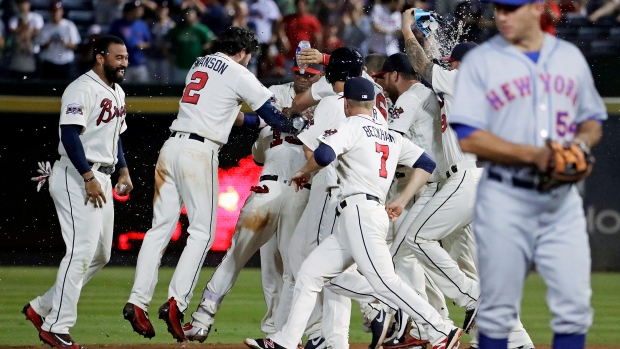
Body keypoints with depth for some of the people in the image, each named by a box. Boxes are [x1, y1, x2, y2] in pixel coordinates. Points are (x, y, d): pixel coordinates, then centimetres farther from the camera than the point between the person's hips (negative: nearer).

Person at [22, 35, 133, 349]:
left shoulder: (117, 92, 17)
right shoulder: (82, 89, -14)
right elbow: (69, 135, -21)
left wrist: (123, 170, 14)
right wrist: (88, 178, -26)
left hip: (101, 179, 10)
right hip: (76, 178, -10)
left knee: (101, 255, 11)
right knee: (82, 250, -15)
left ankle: (41, 308, 20)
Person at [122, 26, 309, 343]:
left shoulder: (199, 65, 21)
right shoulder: (238, 74, 0)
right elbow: (274, 117, 1)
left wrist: (259, 121, 30)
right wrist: (300, 126, 19)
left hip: (172, 147, 7)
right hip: (199, 152, -7)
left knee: (161, 228, 6)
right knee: (202, 232, -1)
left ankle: (137, 302, -1)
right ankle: (176, 302, -14)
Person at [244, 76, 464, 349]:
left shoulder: (350, 127, -2)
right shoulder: (392, 136, 21)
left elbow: (323, 155, -19)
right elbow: (426, 164, 18)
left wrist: (304, 172, 1)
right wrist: (402, 200, 17)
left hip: (360, 212, -9)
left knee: (385, 282, -15)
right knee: (309, 273, 11)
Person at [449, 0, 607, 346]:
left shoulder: (571, 57, 11)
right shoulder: (480, 61, -2)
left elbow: (593, 121, 20)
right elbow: (468, 138, -10)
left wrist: (582, 142, -4)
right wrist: (532, 155, -19)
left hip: (562, 200, 3)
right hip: (506, 198, -3)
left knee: (574, 304, -2)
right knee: (498, 309, 1)